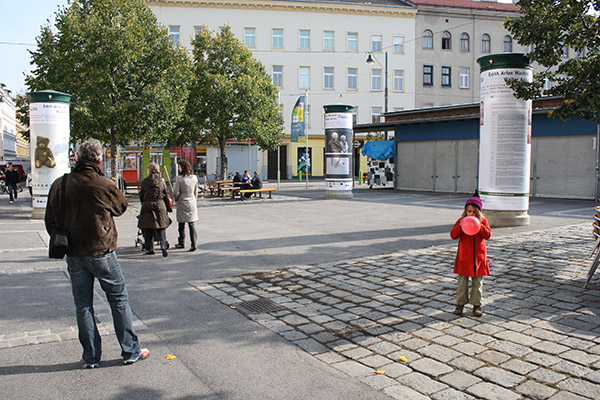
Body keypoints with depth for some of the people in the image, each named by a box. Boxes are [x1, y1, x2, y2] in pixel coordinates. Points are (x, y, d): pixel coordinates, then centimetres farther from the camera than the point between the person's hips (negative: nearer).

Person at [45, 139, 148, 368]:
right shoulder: (105, 185, -12)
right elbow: (121, 207, 7)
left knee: (83, 305, 12)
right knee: (119, 300, 9)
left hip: (74, 255, 3)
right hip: (102, 253, -3)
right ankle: (130, 352, 16)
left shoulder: (59, 185, -1)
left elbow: (50, 222, 5)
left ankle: (91, 357, 19)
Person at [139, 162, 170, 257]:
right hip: (160, 205, 1)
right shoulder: (161, 180, 0)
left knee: (147, 228, 9)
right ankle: (163, 246, -11)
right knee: (161, 227, 6)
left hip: (147, 205, -1)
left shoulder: (145, 181, -3)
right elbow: (165, 194, 6)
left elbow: (141, 195, 3)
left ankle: (150, 248, 11)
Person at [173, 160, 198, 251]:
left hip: (182, 203, -3)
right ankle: (193, 244, -5)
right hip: (192, 203, 3)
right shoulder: (194, 178, 1)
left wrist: (176, 199, 10)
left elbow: (176, 193, -11)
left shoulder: (179, 178, -13)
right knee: (191, 224, 3)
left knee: (181, 224, 11)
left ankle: (181, 243, 23)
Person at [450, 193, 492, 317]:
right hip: (464, 256, 0)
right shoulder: (461, 221, 0)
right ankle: (460, 303, 14)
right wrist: (460, 226, -22)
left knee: (477, 281, 8)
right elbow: (453, 235, -7)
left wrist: (480, 226, -20)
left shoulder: (483, 221, 2)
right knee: (462, 281, 5)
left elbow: (488, 235, -7)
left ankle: (476, 304, 18)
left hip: (478, 256, 1)